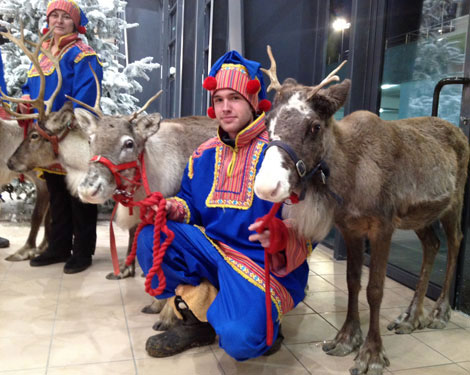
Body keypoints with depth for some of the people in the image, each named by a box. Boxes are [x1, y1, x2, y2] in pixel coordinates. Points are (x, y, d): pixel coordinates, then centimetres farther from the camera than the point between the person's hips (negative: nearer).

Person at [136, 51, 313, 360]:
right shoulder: (205, 154, 8)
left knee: (239, 337, -31)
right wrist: (169, 208, -9)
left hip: (267, 263, -6)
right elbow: (191, 205, 15)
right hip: (212, 250, 6)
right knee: (151, 237, -14)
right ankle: (199, 320, -5)